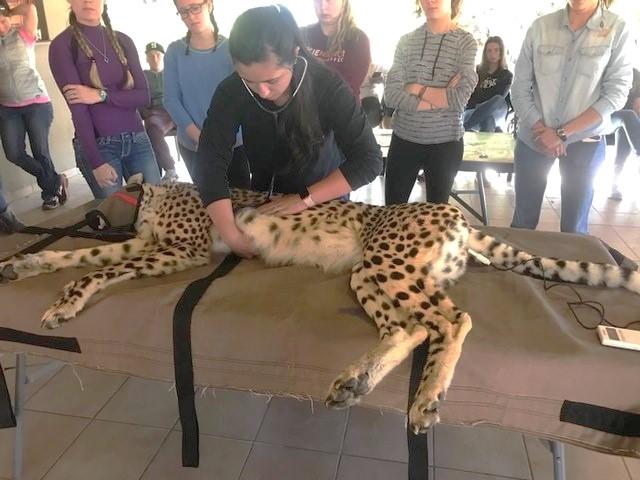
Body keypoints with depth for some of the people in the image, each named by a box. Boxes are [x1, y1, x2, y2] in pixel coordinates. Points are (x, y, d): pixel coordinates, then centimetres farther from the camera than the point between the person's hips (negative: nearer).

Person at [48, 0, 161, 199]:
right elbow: (77, 107, -10)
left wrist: (101, 95, -14)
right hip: (97, 145, -3)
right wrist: (96, 162, -14)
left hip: (137, 139, 4)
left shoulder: (122, 41, 8)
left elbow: (144, 96, 1)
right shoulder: (62, 45, -4)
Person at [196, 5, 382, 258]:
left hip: (324, 200, -2)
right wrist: (231, 235, -40)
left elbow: (369, 160, -29)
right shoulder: (231, 91, -21)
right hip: (263, 200, 3)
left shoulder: (328, 87, -27)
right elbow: (211, 161, -28)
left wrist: (306, 198, -37)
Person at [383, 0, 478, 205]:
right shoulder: (406, 41, 3)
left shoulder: (465, 41, -2)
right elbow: (390, 96, -9)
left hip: (446, 142, -1)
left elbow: (461, 98, -15)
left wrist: (418, 89, -10)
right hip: (404, 139, 2)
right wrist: (442, 98, -14)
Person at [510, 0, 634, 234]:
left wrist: (563, 133, -15)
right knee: (523, 220, 8)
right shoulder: (540, 26, -1)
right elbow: (520, 87, -1)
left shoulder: (617, 29, -4)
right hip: (534, 137, 1)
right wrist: (543, 130, -12)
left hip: (585, 141, 0)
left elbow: (616, 94, -7)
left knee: (574, 226, 9)